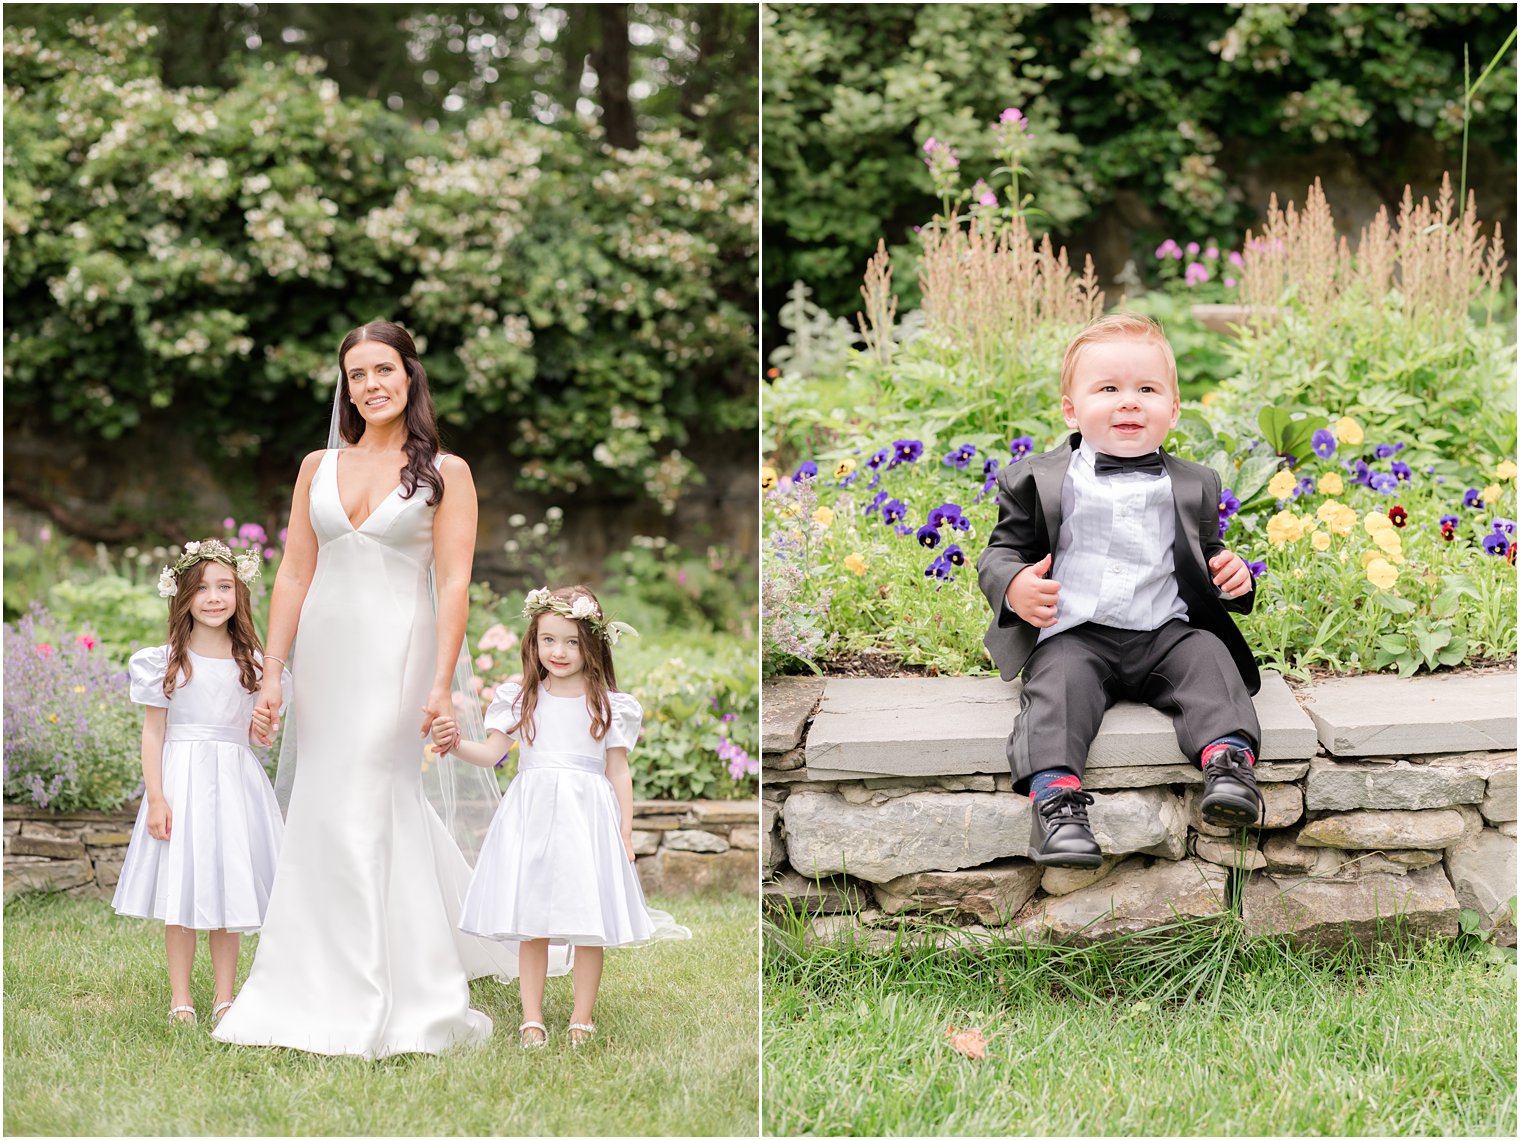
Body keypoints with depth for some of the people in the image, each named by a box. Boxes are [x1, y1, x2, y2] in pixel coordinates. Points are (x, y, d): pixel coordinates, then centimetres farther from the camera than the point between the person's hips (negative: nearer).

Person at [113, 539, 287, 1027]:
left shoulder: (251, 662, 7)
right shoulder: (168, 661, 0)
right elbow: (153, 731, -2)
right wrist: (155, 797, -8)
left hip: (235, 780, 2)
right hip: (182, 778, -2)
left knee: (229, 889, 4)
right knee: (181, 893, -1)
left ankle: (224, 999, 12)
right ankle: (180, 1000, 8)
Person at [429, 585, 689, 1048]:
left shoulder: (608, 705, 1)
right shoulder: (523, 698, 4)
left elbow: (618, 771, 4)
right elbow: (491, 753, 1)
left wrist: (626, 832, 1)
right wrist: (456, 744, -18)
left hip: (587, 817, -1)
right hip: (532, 816, 1)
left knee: (589, 926, 1)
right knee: (531, 924, 4)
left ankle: (582, 1019, 12)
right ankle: (531, 1019, 12)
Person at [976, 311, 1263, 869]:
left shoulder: (1191, 486, 14)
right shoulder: (1039, 481, 6)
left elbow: (1207, 554, 25)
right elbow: (1001, 551, 9)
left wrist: (1232, 577, 1)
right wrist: (1013, 586, -14)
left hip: (1165, 633, 3)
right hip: (1071, 634, -2)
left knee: (1207, 656, -23)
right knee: (1059, 681, -29)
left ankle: (1228, 759, -34)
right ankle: (1054, 792, -41)